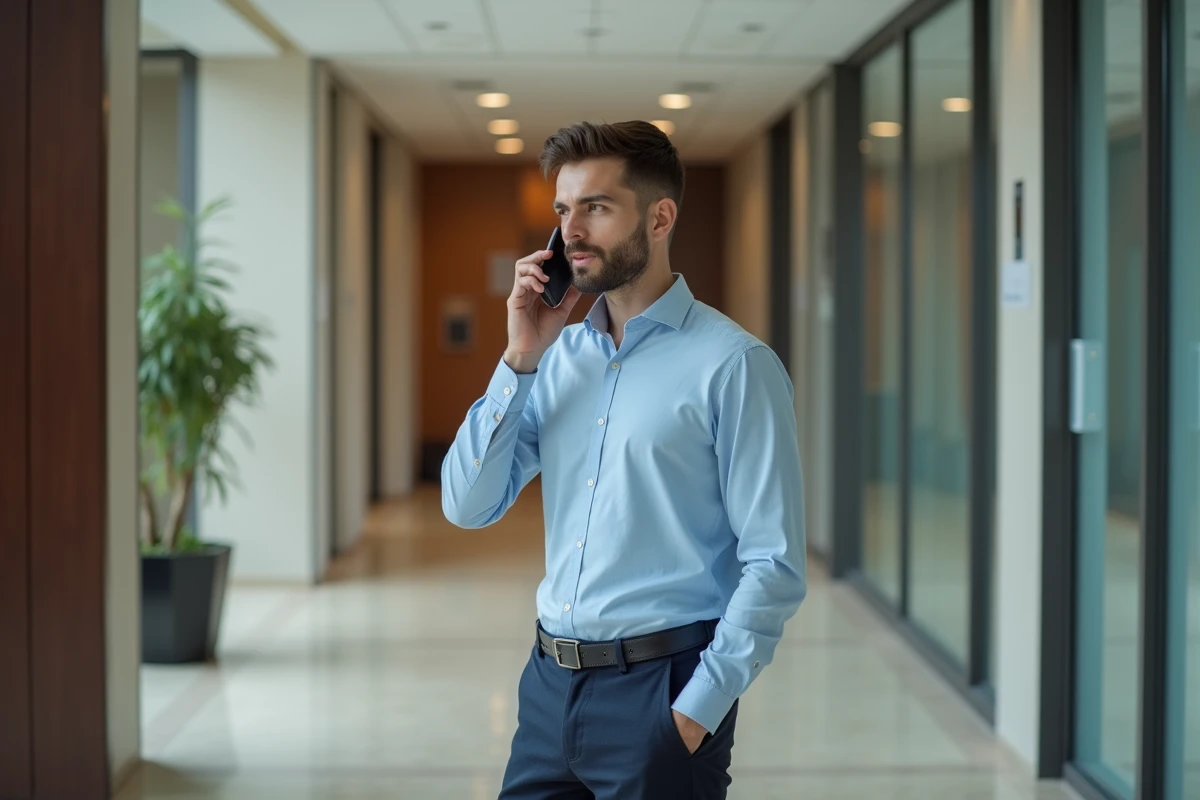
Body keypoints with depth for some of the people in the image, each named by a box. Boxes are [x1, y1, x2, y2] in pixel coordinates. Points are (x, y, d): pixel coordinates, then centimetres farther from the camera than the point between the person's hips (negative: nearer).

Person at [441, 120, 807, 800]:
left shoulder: (734, 365, -10)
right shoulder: (561, 355, 8)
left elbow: (774, 567, -12)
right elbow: (468, 506, 3)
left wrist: (698, 712, -15)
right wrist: (521, 360, -4)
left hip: (660, 691, -5)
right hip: (550, 684, 5)